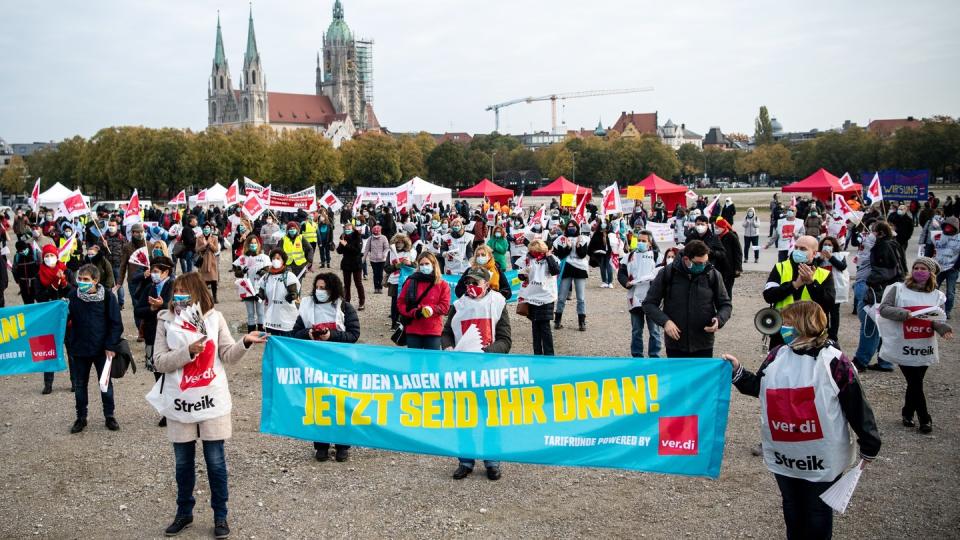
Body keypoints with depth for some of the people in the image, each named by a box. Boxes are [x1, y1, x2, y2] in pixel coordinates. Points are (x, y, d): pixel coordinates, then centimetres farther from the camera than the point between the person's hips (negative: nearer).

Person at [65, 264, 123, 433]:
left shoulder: (107, 296, -12)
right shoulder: (73, 296, -5)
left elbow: (116, 323, -8)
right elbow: (66, 319, 1)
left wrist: (111, 346, -11)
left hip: (102, 349, -2)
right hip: (79, 349, 2)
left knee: (106, 383, 10)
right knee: (80, 384, 12)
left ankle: (109, 416, 24)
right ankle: (81, 417, 26)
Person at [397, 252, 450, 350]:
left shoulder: (442, 285, 2)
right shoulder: (411, 282, 5)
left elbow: (445, 306, -3)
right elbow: (400, 302, 4)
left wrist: (431, 309, -19)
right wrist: (414, 312, -11)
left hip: (433, 331, -1)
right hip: (412, 330, 1)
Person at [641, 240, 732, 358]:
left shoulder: (713, 275, -4)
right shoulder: (667, 273, -7)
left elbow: (725, 304, 6)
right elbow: (649, 303, -1)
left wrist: (719, 320, -16)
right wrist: (665, 321, -18)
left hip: (704, 345, 0)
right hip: (675, 345, 0)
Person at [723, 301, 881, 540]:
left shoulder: (834, 361, -14)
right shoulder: (777, 356, -1)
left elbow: (857, 405, -10)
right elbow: (758, 387, 14)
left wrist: (869, 445, -6)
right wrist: (738, 371, 0)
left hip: (821, 459, -4)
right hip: (783, 455, 4)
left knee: (818, 514, 11)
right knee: (792, 510, 21)